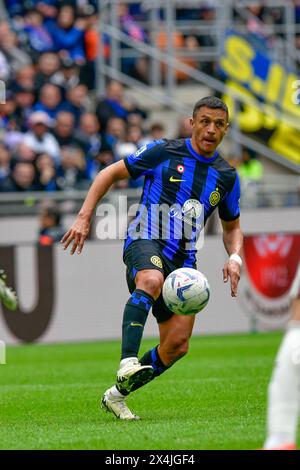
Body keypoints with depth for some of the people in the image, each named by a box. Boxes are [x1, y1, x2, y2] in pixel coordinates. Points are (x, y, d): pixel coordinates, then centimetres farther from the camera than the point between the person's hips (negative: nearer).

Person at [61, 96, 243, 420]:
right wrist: (84, 217, -4)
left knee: (178, 344, -8)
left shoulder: (227, 176, 11)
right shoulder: (163, 152, -1)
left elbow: (232, 227, 23)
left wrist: (234, 258, 2)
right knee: (152, 280, -42)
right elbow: (110, 174, 7)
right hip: (146, 241, -5)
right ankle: (128, 361, -47)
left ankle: (118, 394, 10)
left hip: (183, 260, 5)